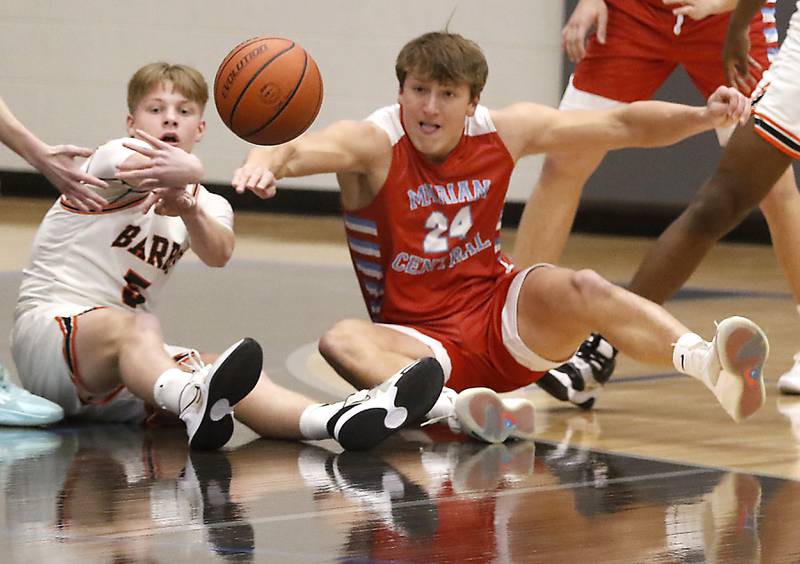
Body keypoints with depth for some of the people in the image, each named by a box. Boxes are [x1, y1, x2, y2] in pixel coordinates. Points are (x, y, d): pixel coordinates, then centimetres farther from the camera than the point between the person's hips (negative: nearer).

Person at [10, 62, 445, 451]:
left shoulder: (205, 205, 14)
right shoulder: (113, 156, -3)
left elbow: (218, 254, -13)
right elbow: (140, 173, -31)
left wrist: (189, 212, -38)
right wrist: (187, 172, -57)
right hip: (46, 326, -6)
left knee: (208, 368, -23)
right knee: (133, 326, -38)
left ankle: (335, 419, -51)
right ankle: (192, 400, -75)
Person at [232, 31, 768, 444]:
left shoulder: (504, 132, -2)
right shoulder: (372, 143, -13)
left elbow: (623, 125, 0)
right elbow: (303, 150, -35)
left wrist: (704, 117, -16)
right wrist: (267, 161, -58)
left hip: (503, 320, 2)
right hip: (422, 337, -2)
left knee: (580, 289, -28)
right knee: (342, 341, -33)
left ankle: (709, 363, -50)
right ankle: (457, 406, -60)